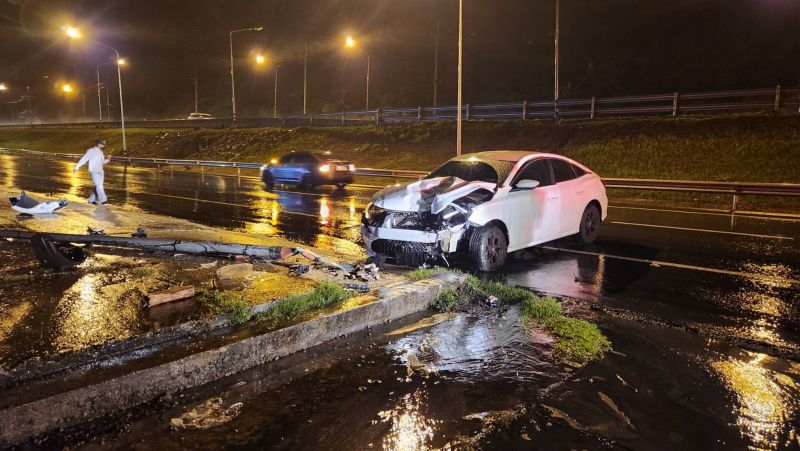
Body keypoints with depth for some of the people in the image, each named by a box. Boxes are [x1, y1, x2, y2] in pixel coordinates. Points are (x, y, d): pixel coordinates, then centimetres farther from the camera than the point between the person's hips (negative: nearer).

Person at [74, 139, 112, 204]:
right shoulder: (91, 151, -6)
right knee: (99, 185, -17)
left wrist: (108, 159, 3)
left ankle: (91, 199, 20)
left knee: (98, 186, 9)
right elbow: (84, 159, -8)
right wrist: (77, 167, -11)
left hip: (100, 171, 8)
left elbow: (103, 162, 23)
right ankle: (103, 199, -21)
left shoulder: (100, 152, 17)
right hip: (94, 171, -8)